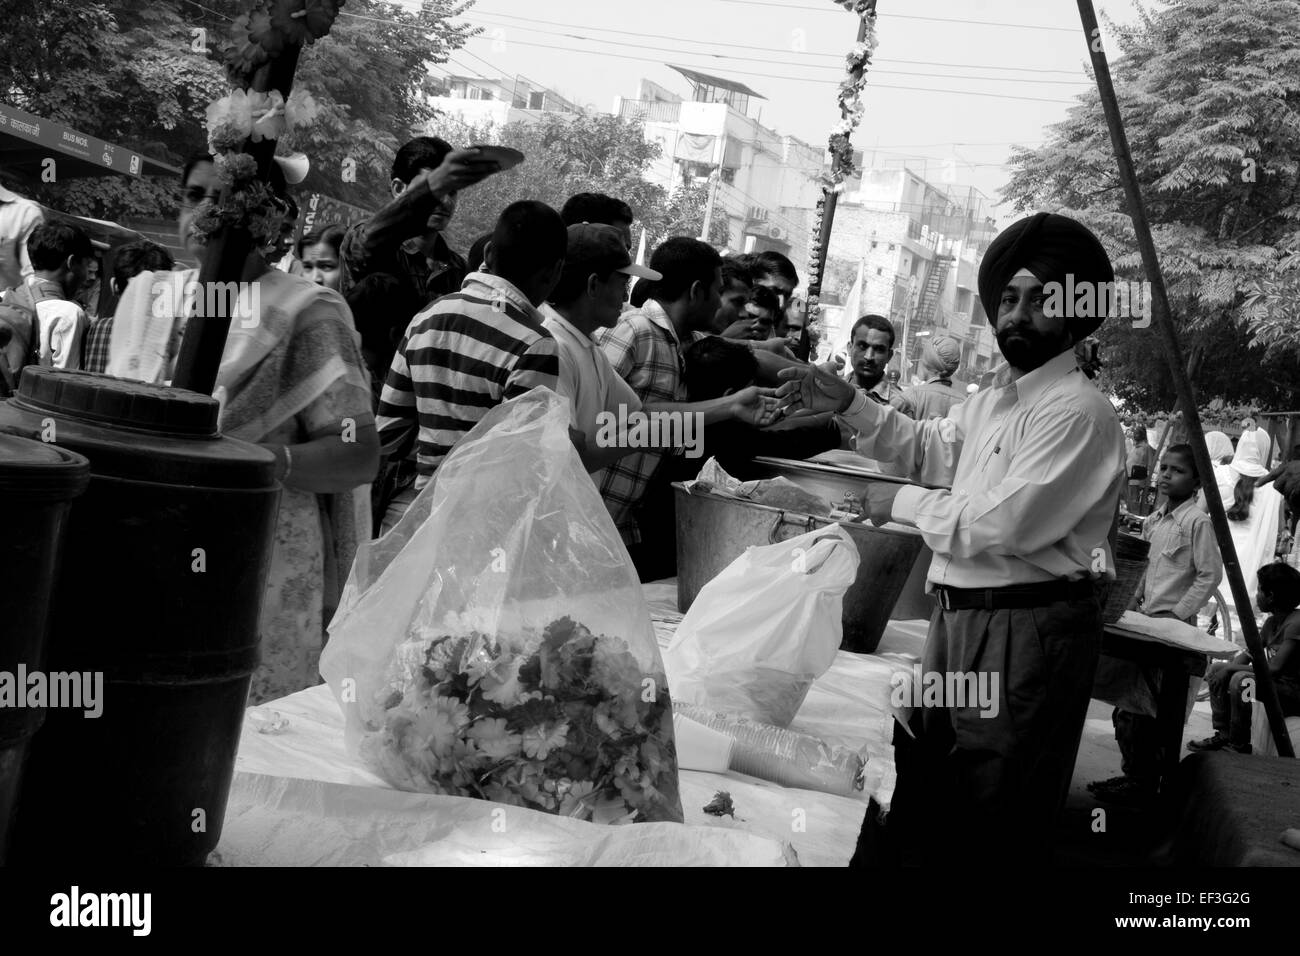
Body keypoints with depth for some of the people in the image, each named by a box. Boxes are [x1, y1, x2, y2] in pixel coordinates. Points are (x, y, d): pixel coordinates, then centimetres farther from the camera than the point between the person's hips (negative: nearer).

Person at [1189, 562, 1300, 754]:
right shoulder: (1272, 622, 8)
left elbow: (1274, 669, -30)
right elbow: (1248, 654, 13)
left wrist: (1230, 668, -20)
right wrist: (1227, 669, -9)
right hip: (1278, 684, 10)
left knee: (1240, 680, -31)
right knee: (1217, 669, 9)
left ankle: (1239, 746, -16)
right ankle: (1223, 736, 10)